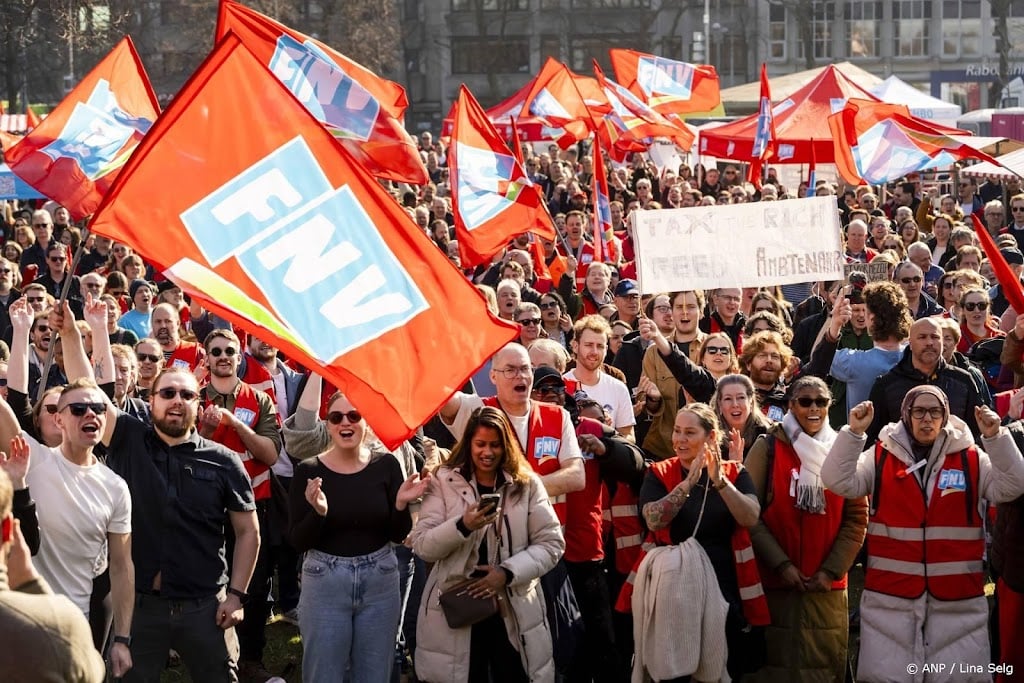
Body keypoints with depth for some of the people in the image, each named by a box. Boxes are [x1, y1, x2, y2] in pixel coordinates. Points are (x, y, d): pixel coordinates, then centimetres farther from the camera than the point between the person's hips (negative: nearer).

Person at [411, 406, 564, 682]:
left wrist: (508, 572, -13)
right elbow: (422, 546, -5)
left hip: (515, 611, 1)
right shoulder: (443, 482, 2)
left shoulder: (527, 485, 5)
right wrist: (462, 526, -23)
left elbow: (551, 543, 1)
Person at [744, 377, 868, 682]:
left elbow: (857, 518, 4)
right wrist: (781, 564, -12)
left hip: (827, 587, 2)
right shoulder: (767, 448, 1)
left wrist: (831, 570, -6)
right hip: (773, 581, -2)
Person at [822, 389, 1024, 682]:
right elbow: (839, 481, -6)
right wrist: (854, 432, -17)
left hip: (958, 600, 0)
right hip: (890, 596, 0)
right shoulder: (880, 456, 3)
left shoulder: (971, 459, 5)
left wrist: (996, 438, -17)